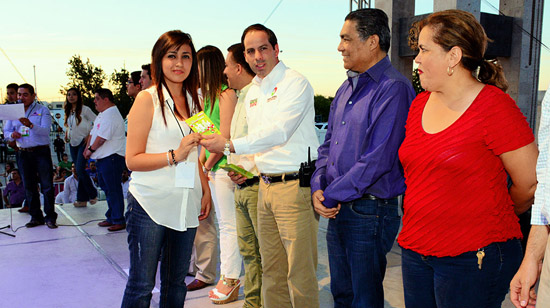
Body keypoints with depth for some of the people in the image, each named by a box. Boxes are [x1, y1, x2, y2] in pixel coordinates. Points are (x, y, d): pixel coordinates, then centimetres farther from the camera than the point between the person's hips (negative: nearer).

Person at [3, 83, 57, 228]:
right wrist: (12, 135, -11)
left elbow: (46, 130, -14)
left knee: (47, 185, -4)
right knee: (29, 186, 9)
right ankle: (36, 217, 18)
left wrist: (31, 125, -32)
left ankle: (50, 217, 2)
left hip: (41, 152, -4)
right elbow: (6, 130, 12)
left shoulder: (42, 110, 0)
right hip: (23, 153, 4)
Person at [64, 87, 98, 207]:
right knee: (78, 171, 7)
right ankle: (82, 199, 10)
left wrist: (90, 136, -13)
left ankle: (92, 194, 0)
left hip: (83, 142, -7)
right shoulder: (68, 111, 13)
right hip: (72, 143, 7)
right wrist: (67, 134, 8)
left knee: (80, 170, -16)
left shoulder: (84, 109, -7)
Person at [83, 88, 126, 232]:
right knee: (106, 188, 16)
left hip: (111, 157, -11)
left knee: (113, 190, -6)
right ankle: (111, 218, 25)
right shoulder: (102, 115, 18)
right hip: (103, 157, 11)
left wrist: (91, 150, -9)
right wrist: (87, 148, 8)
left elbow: (101, 138, -21)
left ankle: (119, 221, 0)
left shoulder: (111, 115, -17)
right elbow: (93, 133, 21)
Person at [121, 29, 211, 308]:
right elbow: (132, 159, -9)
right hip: (150, 204, -5)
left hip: (186, 206, 6)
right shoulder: (147, 100, -5)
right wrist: (174, 156, -20)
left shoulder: (194, 101, 13)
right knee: (141, 285, 0)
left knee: (176, 283, 12)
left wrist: (205, 188, 12)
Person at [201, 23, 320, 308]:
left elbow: (279, 132, -19)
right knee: (271, 269, 13)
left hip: (295, 185, -8)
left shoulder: (295, 83, -8)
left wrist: (230, 145, -21)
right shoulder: (252, 92, 18)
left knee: (299, 272, -4)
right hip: (265, 186, 8)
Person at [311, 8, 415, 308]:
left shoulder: (393, 89, -17)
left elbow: (378, 160, -23)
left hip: (370, 212, -8)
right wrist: (318, 187, -1)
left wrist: (331, 195, -15)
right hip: (336, 208, 8)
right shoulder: (347, 88, 13)